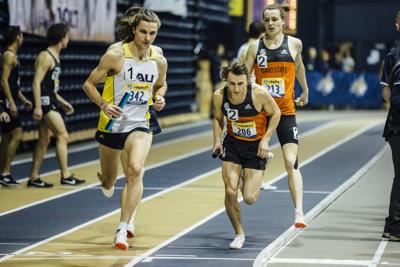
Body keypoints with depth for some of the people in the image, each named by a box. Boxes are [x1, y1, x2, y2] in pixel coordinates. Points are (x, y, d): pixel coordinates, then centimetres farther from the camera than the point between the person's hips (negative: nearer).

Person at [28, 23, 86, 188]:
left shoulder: (55, 57, 17)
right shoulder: (46, 57, -14)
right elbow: (36, 83, -20)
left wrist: (62, 102, 26)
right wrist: (37, 106, -25)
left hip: (50, 102, 10)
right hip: (45, 102, -10)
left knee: (44, 140, 10)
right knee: (62, 136, -10)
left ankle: (34, 177, 13)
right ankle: (65, 176, -8)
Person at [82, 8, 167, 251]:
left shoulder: (159, 61, -2)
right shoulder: (116, 55, -13)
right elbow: (89, 84, -6)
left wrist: (159, 99, -3)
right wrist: (104, 104, -22)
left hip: (138, 125, 1)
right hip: (111, 124, -1)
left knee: (135, 170, -27)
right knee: (108, 182, 13)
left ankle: (123, 229, -22)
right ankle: (105, 179, 55)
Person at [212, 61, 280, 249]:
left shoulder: (259, 94, -24)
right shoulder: (219, 96, -15)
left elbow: (275, 113, -6)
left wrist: (265, 139, -13)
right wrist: (217, 139, -9)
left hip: (255, 147, -2)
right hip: (232, 144, 2)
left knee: (249, 198, -7)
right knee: (230, 192, -10)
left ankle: (254, 182, 32)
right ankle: (239, 234, 13)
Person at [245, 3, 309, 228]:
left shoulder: (294, 44, 1)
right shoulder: (255, 47, 1)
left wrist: (305, 91, 33)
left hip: (286, 111, -1)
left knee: (291, 162, -12)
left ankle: (299, 211, -20)